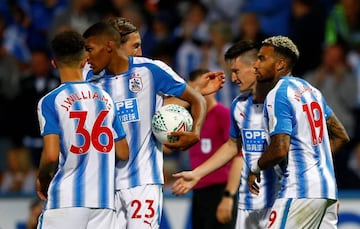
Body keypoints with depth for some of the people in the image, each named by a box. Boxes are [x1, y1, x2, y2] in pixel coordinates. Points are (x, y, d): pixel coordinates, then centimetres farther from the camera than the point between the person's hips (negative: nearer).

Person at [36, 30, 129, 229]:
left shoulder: (50, 101, -5)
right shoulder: (105, 98, 10)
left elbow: (51, 155, -14)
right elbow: (123, 153, 14)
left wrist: (42, 180, 5)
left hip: (65, 199, -4)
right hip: (103, 199, 5)